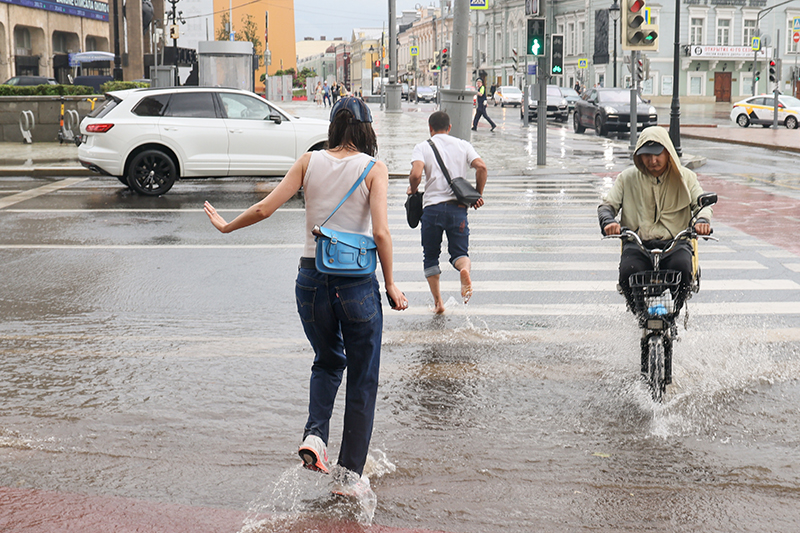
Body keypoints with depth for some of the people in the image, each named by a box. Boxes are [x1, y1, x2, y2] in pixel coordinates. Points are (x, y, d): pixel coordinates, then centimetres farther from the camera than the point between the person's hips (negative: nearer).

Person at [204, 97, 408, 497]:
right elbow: (380, 232, -12)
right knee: (362, 380, 11)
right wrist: (390, 285, -3)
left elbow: (264, 208, 1)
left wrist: (226, 226, 18)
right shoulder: (374, 169, -4)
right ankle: (349, 476, 14)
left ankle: (315, 434, 5)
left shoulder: (310, 161, 3)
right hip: (357, 281, -3)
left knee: (328, 361, 27)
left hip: (312, 278, 3)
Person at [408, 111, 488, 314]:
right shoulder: (463, 145, 11)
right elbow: (481, 167, -3)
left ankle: (438, 302, 11)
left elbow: (416, 174, -14)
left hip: (432, 207, -1)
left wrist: (412, 190, 6)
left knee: (430, 257, 13)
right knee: (459, 252, 7)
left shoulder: (422, 147, 3)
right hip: (458, 207, 2)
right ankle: (464, 267, -30)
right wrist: (478, 195, 8)